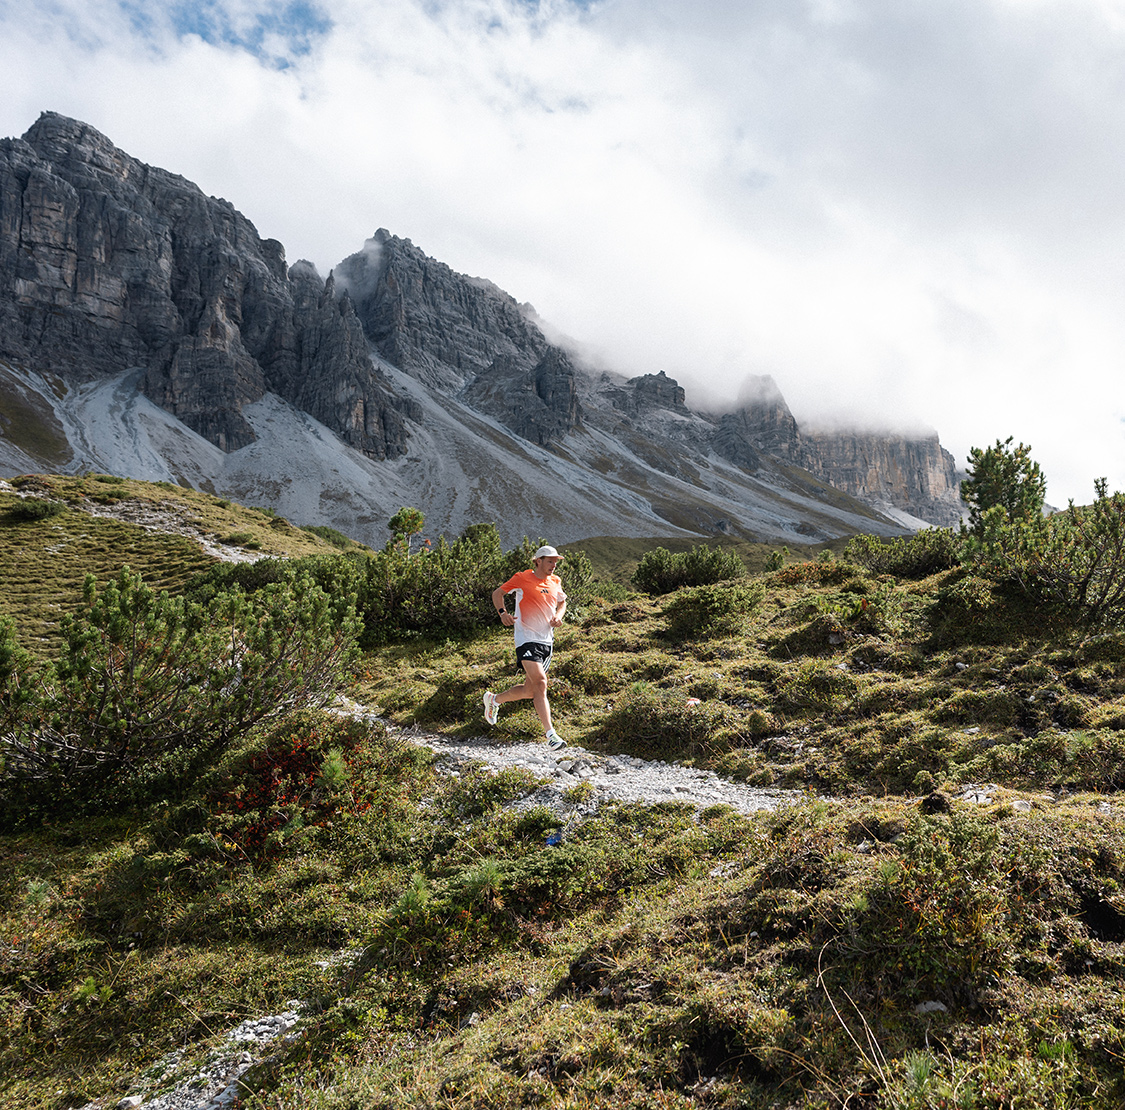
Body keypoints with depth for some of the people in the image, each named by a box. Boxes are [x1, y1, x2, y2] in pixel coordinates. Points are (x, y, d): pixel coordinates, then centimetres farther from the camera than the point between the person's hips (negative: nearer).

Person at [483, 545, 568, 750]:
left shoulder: (555, 582, 11)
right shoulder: (522, 579, -5)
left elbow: (561, 602, 27)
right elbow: (497, 593, 6)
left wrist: (558, 616, 5)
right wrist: (503, 613, -11)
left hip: (547, 641, 7)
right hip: (526, 638, -7)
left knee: (529, 690, 8)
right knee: (540, 683, -20)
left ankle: (494, 699, 34)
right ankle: (550, 733, -21)